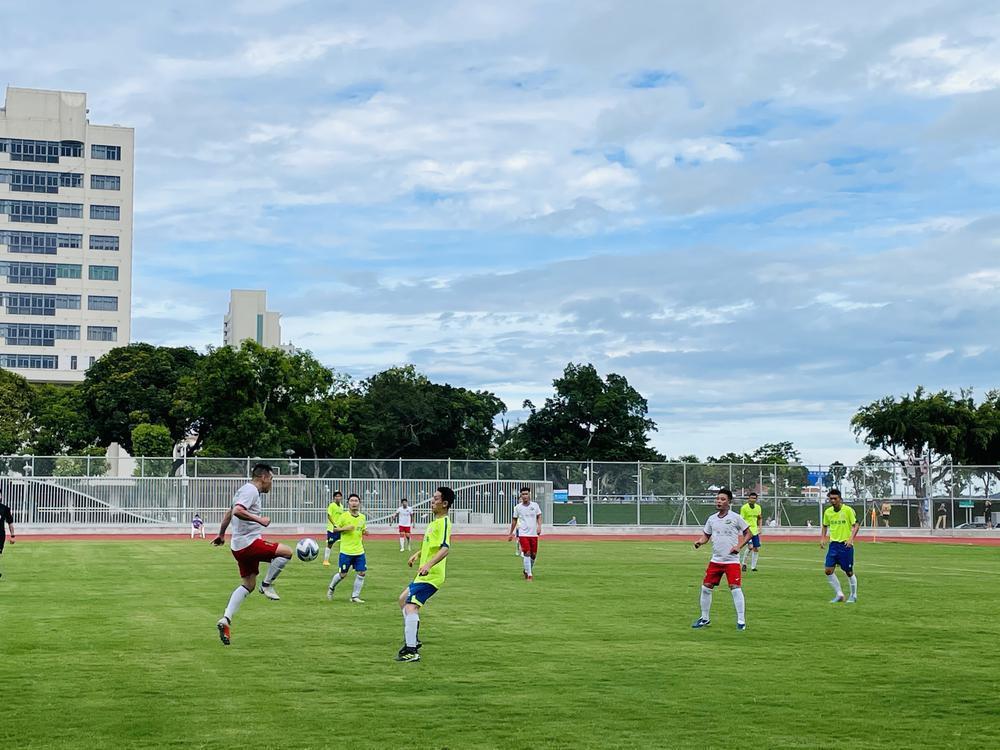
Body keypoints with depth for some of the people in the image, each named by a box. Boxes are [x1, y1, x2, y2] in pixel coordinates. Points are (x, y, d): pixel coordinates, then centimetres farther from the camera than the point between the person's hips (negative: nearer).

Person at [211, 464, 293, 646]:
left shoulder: (247, 490, 21)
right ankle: (267, 585, -2)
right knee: (286, 552, -10)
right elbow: (237, 511, -27)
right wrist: (259, 520, -24)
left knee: (248, 585, 13)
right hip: (249, 543, -10)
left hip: (239, 547, 10)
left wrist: (221, 534, 40)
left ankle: (226, 619, 4)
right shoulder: (251, 490, -11)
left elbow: (229, 513, 32)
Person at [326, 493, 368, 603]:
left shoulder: (362, 517, 6)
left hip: (359, 551, 4)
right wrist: (345, 528, -19)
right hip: (346, 551, -4)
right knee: (342, 574, 2)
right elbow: (335, 529, -3)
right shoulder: (344, 516, -8)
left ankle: (355, 596, 11)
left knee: (361, 573, -1)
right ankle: (331, 588, 31)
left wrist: (365, 531, -3)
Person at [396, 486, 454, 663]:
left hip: (431, 575, -11)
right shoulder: (435, 522, 16)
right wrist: (418, 554, 28)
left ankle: (411, 651, -20)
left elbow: (445, 548, -31)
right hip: (424, 575, 11)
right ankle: (412, 640, 29)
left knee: (411, 606, -19)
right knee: (403, 599, 23)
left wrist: (428, 564, -41)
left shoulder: (444, 523, -16)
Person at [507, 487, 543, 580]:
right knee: (527, 553, -13)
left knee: (534, 554, 6)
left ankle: (527, 571, 29)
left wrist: (539, 526, -12)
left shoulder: (535, 505, 4)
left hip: (534, 534, 2)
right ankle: (529, 575, -10)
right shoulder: (518, 507, 3)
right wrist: (511, 533, 13)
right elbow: (514, 520, 12)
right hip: (523, 534, -2)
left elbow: (539, 516, 7)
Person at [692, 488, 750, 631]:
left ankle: (741, 621, -4)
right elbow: (706, 536, 16)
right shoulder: (712, 519, 8)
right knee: (706, 587, 5)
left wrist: (739, 546, -14)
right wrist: (700, 542, -6)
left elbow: (748, 533, 0)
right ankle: (705, 618, 20)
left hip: (732, 560, -5)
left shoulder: (735, 517, -5)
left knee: (735, 588, -13)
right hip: (716, 560, 5)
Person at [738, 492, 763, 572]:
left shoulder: (758, 507, 8)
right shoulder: (744, 507, -8)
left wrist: (759, 528, 9)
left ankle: (753, 566, 15)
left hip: (755, 531, 6)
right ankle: (743, 563, -2)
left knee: (756, 549, 4)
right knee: (750, 546, -21)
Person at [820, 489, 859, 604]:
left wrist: (851, 538, -23)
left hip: (846, 545, -5)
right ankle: (839, 594, 9)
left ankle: (853, 596, 22)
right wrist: (822, 538, 5)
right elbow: (825, 526, 19)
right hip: (833, 544, 5)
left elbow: (856, 525, -10)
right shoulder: (828, 512, 5)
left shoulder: (848, 510, -10)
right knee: (828, 570, -4)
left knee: (849, 572, 3)